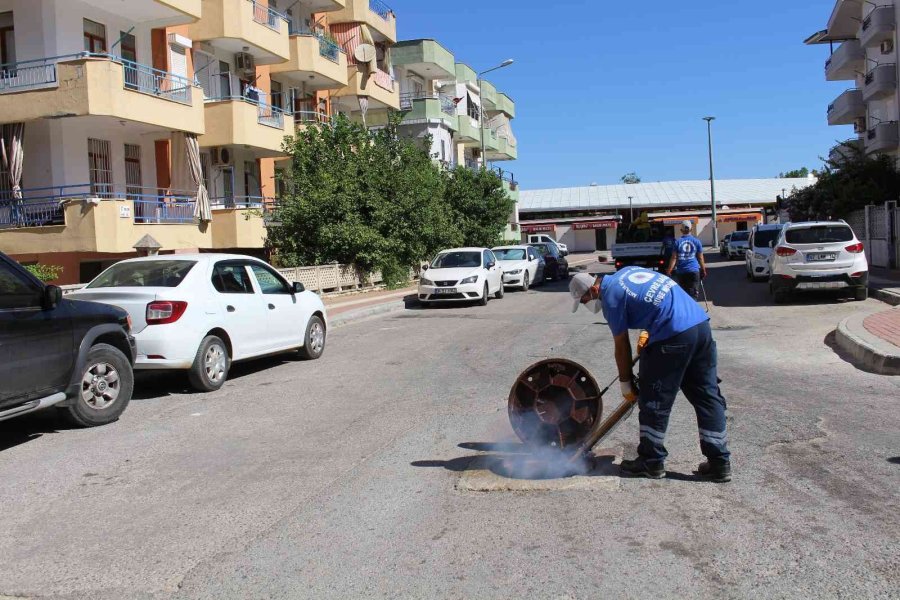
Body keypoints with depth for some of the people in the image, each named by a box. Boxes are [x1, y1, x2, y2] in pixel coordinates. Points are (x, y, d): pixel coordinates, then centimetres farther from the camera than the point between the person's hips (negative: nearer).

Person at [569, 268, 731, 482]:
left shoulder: (610, 297, -5)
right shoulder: (627, 271, 19)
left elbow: (621, 346, -1)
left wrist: (625, 383, 10)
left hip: (674, 338, -9)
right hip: (701, 324, 9)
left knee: (654, 401, 6)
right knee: (708, 397, 11)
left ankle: (651, 462, 16)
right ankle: (720, 463, 16)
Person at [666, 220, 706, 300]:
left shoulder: (678, 242, 1)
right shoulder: (697, 242, 3)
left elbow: (674, 258, -5)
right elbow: (700, 258, 6)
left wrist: (669, 271, -4)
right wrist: (704, 270, 15)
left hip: (681, 272, 1)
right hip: (694, 271, -1)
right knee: (693, 294, -3)